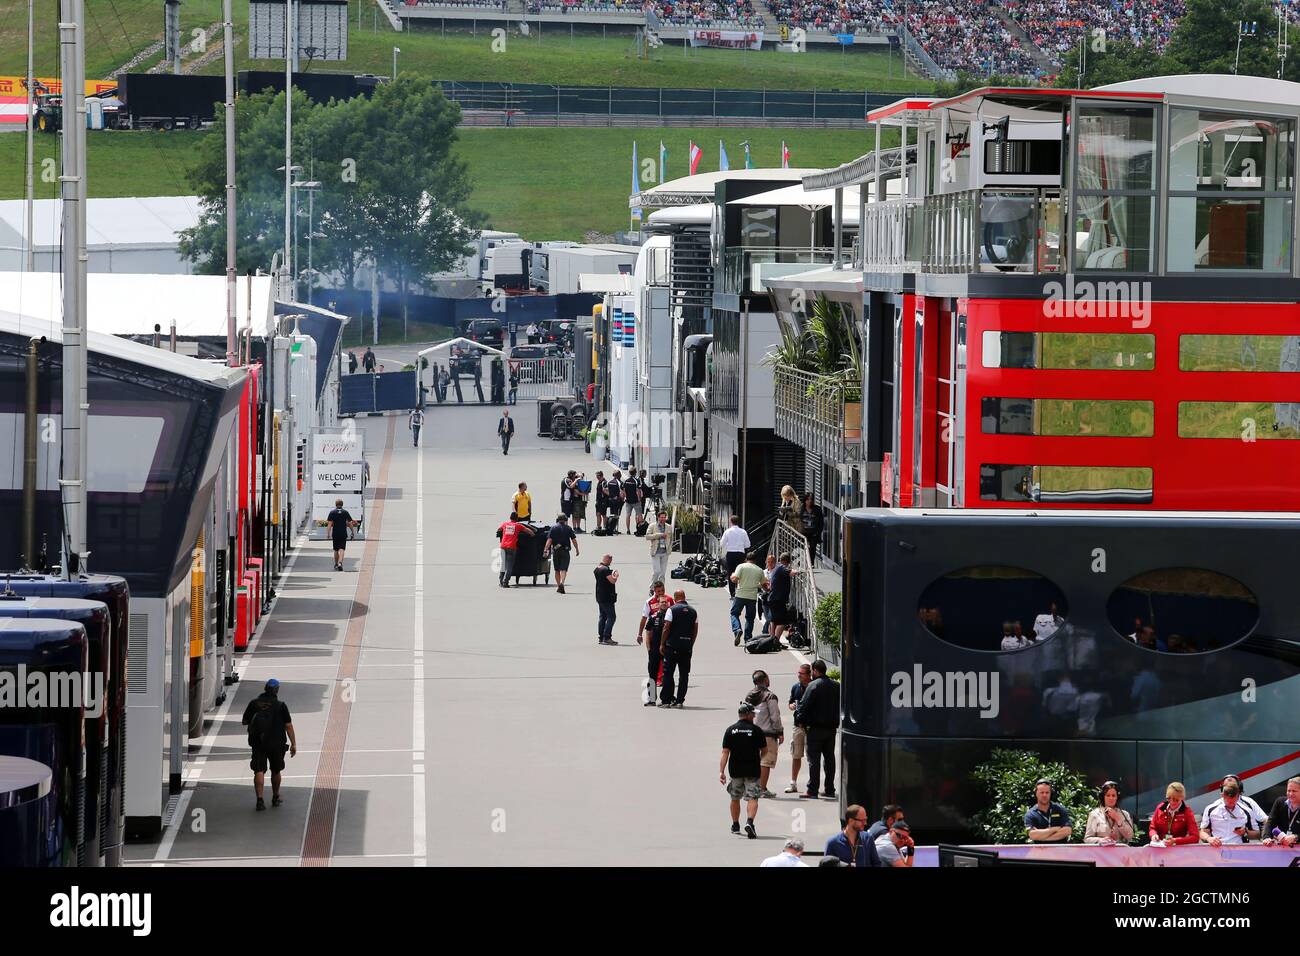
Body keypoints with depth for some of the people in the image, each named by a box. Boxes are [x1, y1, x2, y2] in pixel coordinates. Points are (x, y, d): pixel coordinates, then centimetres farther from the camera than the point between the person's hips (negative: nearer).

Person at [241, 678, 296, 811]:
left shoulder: (254, 703, -1)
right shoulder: (280, 705, -6)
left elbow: (245, 722, 7)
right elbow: (288, 725, -7)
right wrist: (293, 744, -3)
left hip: (257, 743, 0)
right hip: (276, 744, 0)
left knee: (259, 771, -1)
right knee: (276, 771, 16)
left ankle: (260, 799, -14)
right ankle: (275, 798, 29)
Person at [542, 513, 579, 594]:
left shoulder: (553, 528, 2)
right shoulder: (568, 528, 2)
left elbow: (549, 540, -6)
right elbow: (574, 540, 2)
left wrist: (545, 550, -9)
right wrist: (577, 550, 14)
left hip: (556, 551, 1)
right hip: (565, 551, -1)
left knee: (557, 569, 13)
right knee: (564, 568, -5)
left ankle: (558, 586, 18)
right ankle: (562, 583, -28)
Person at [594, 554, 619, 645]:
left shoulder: (597, 569, 11)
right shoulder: (605, 570, -19)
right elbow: (613, 581, -23)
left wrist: (613, 574, 16)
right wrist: (616, 575, -4)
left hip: (599, 596, 10)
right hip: (607, 598, -10)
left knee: (602, 616, 14)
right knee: (611, 616, -6)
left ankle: (600, 638, 14)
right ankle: (607, 637, -11)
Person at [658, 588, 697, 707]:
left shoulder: (672, 610, -6)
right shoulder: (693, 611, 8)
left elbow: (666, 628, -9)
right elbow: (695, 630, 10)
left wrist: (662, 644, -3)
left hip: (673, 645, -4)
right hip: (687, 646, 4)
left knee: (668, 673, 2)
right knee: (684, 674, 7)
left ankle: (666, 700, 0)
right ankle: (680, 700, 6)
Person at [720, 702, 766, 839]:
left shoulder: (730, 730, 0)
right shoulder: (756, 730, -4)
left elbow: (725, 752, -6)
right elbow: (763, 751, 4)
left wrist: (721, 771, -8)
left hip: (735, 770, 2)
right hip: (752, 770, -2)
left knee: (735, 798, 18)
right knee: (752, 798, -4)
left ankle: (735, 825, 29)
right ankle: (749, 822, -26)